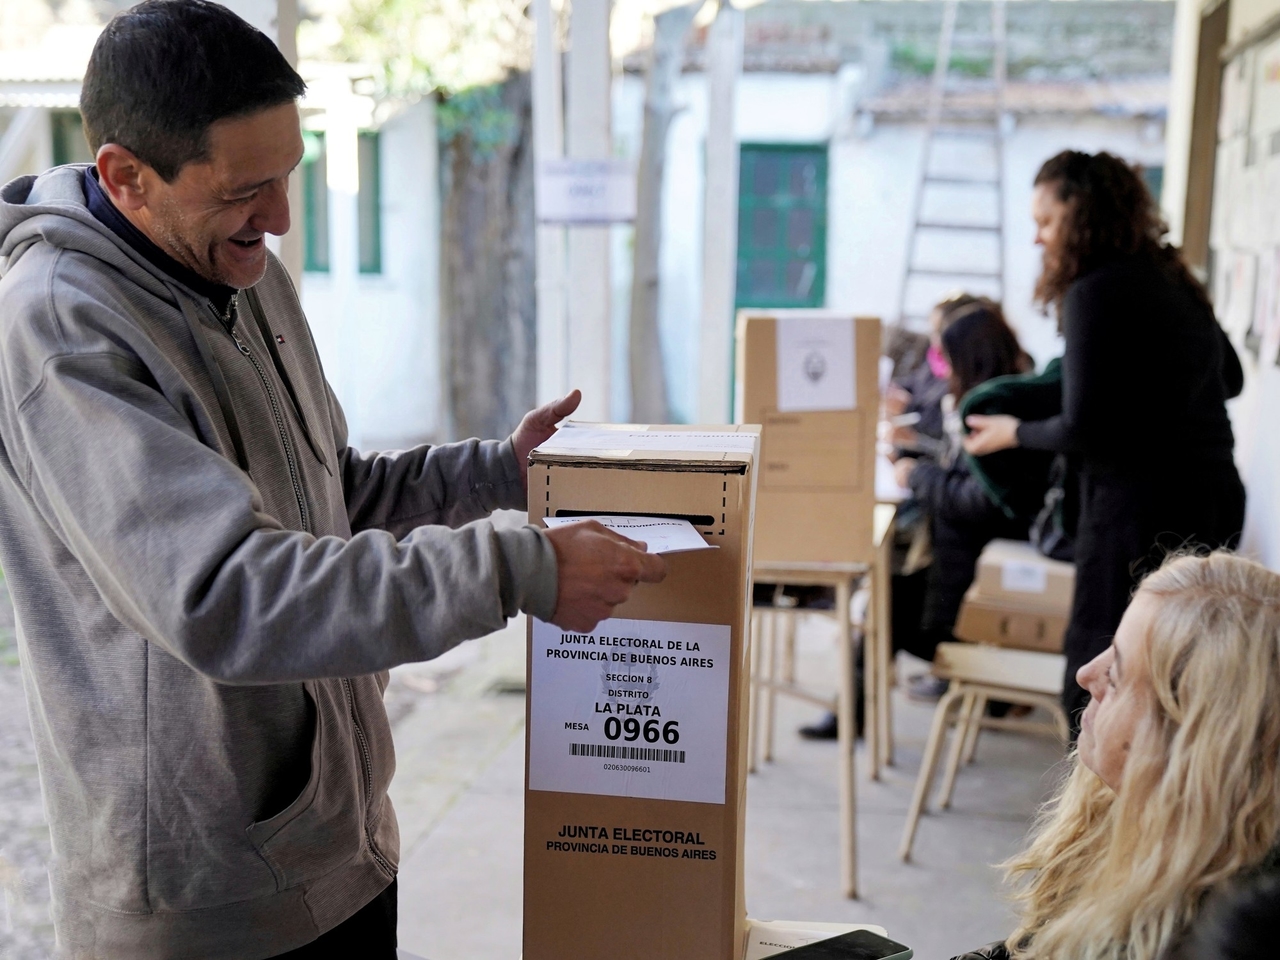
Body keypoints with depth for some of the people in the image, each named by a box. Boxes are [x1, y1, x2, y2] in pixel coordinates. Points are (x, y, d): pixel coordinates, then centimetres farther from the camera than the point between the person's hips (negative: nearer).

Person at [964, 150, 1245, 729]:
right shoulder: (1173, 281, 13)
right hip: (1215, 496, 9)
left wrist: (1015, 433, 2)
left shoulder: (1096, 291, -13)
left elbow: (1084, 429, -15)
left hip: (1142, 507, -9)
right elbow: (1230, 379, 26)